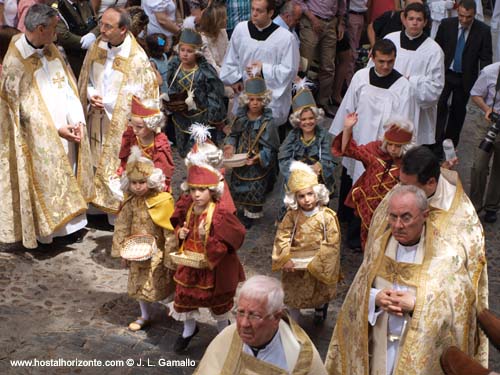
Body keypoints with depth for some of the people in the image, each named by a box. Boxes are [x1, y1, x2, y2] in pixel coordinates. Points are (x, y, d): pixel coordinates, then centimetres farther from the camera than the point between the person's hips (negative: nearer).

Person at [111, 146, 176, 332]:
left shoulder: (162, 202, -21)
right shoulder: (130, 203, -6)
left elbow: (170, 232, -17)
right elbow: (122, 227, 2)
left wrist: (170, 257, -15)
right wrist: (123, 251, 1)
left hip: (157, 253, -5)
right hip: (137, 253, 5)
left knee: (163, 284, 8)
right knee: (140, 284, 17)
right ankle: (145, 316, 36)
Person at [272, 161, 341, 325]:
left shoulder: (328, 216, -17)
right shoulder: (292, 216, -11)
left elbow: (332, 244, -17)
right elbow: (282, 236, -9)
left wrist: (315, 264, -19)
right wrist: (284, 259, -20)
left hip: (318, 266, -1)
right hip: (294, 266, 1)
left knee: (319, 295, 24)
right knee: (292, 297, 13)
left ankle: (320, 309, 58)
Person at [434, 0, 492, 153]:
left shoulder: (483, 30, -11)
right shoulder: (446, 24, -8)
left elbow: (486, 58, -5)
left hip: (466, 78, 0)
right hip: (445, 73, 0)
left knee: (458, 110, 11)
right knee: (440, 105, -11)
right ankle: (437, 141, -1)